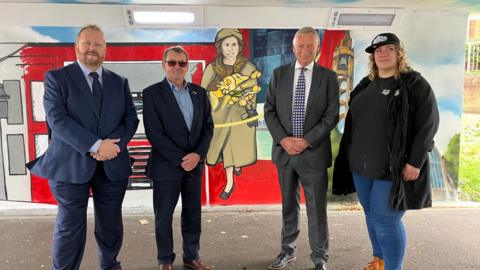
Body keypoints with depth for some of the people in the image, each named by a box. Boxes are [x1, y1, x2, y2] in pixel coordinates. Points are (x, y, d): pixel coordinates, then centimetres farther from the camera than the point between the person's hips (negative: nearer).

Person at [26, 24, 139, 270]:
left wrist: (114, 145, -13)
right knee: (70, 227, 2)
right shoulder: (56, 77, 0)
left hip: (113, 165, 4)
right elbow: (58, 119, -12)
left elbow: (131, 118, 6)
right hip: (71, 165, -3)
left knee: (111, 225, 13)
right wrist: (96, 146, -19)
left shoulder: (119, 82, 11)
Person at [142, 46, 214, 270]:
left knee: (193, 214, 12)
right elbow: (154, 133, -12)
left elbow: (208, 126, 6)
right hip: (166, 166, -4)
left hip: (195, 165, 4)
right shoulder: (152, 93, -5)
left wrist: (198, 154, -9)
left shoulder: (199, 92, 8)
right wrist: (180, 159, -15)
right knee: (164, 217, 8)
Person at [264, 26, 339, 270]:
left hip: (314, 152, -2)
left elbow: (331, 116, -4)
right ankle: (288, 250, 33)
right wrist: (283, 139, -10)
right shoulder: (279, 74, 6)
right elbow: (269, 110, 3)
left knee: (317, 208, 5)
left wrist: (306, 141, -14)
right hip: (284, 150, 2)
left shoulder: (328, 77, 0)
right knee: (288, 204, 16)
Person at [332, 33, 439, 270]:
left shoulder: (415, 84, -6)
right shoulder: (366, 85, 12)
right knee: (371, 215, 15)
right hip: (361, 164, 6)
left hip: (393, 167, -6)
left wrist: (415, 161, -17)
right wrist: (350, 154, 12)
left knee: (386, 219, -6)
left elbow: (428, 123, -11)